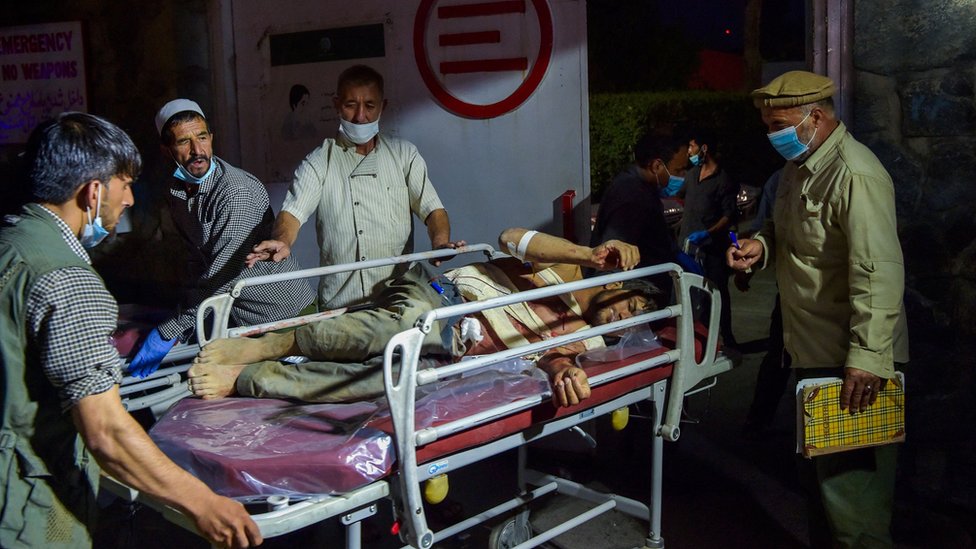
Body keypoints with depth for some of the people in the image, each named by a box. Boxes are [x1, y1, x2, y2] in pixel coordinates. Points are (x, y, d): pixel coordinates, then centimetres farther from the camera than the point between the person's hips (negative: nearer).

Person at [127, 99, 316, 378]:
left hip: (283, 313, -7)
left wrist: (170, 332, -23)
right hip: (239, 315, 7)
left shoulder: (238, 191, -25)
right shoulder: (177, 191, 2)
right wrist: (186, 323, 5)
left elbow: (221, 276, -27)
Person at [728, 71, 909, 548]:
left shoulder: (855, 175, -21)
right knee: (818, 468, 21)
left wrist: (869, 357, -29)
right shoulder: (798, 166, 10)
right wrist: (762, 244, 3)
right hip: (813, 350, 10)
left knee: (849, 478, -3)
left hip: (851, 363, -10)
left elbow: (879, 274, -27)